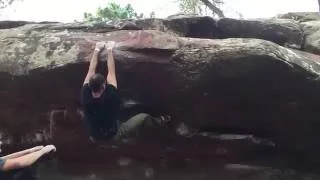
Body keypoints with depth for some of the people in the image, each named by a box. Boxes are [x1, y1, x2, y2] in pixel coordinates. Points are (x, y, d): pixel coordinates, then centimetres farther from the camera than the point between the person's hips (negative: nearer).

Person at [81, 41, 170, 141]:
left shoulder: (85, 97, -25)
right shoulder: (110, 96, -32)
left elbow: (91, 70, -13)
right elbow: (111, 71, -19)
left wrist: (97, 50, -4)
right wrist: (109, 50, -8)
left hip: (94, 137, 3)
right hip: (113, 136, -3)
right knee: (144, 117, 9)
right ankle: (157, 122, 38)